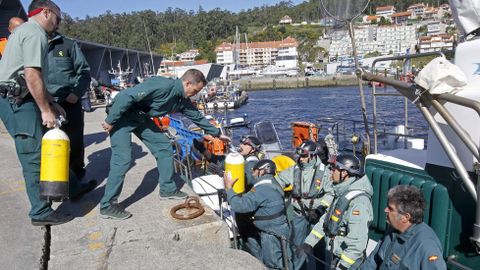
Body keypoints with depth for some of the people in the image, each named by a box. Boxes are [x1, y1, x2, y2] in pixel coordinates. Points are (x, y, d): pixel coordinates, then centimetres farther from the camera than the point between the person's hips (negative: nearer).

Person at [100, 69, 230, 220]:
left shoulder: (182, 101, -1)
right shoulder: (163, 86, -29)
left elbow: (197, 117, 14)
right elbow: (127, 96, -30)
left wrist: (217, 134, 20)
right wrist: (110, 121, -23)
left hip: (141, 118, 9)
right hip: (122, 115, -8)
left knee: (164, 147, 5)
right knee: (122, 159, -13)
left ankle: (167, 189, 18)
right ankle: (107, 206, 1)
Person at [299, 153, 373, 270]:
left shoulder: (359, 201, -26)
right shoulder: (341, 194, 4)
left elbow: (358, 242, -28)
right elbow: (326, 220, 10)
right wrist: (309, 243, 5)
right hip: (333, 256, 8)